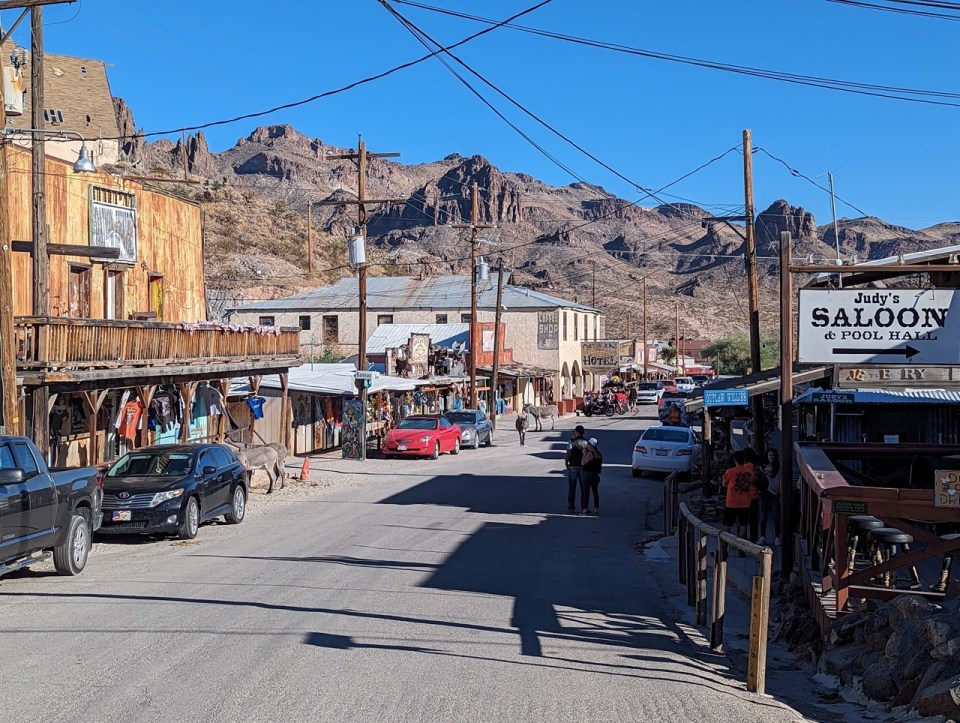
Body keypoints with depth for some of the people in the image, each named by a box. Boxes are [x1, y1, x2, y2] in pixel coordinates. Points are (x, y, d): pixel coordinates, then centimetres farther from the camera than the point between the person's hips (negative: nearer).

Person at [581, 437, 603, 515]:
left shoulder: (590, 453, -17)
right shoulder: (599, 454, 8)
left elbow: (584, 462, -16)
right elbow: (601, 465, 13)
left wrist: (584, 454, -9)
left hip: (588, 474, -7)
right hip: (596, 475, 7)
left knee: (586, 492, -2)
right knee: (595, 492, 10)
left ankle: (585, 509, -2)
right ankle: (596, 509, 10)